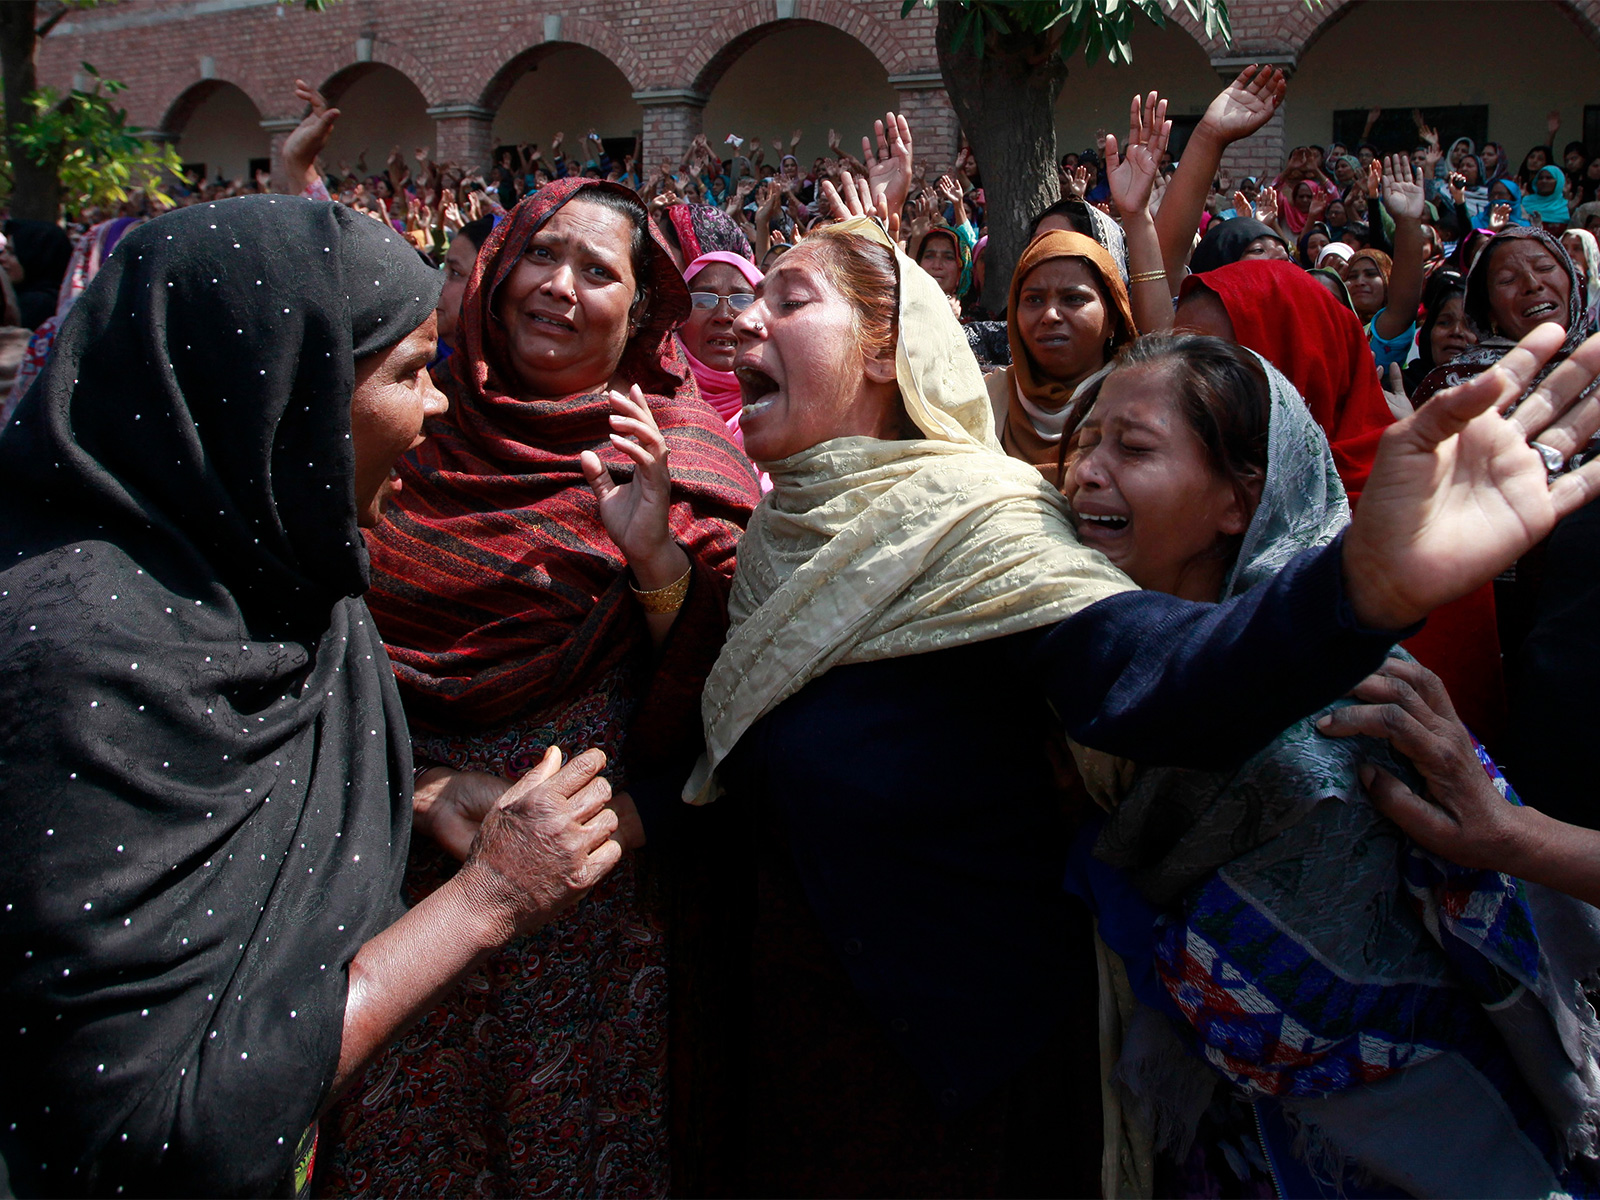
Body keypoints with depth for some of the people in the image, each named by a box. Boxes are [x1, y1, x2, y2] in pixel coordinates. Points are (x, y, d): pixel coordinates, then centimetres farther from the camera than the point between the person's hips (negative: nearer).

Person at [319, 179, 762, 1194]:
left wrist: (659, 554, -24)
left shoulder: (678, 455, -4)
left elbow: (702, 700, -8)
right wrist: (423, 786, -10)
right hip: (399, 862, 2)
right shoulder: (420, 431, 2)